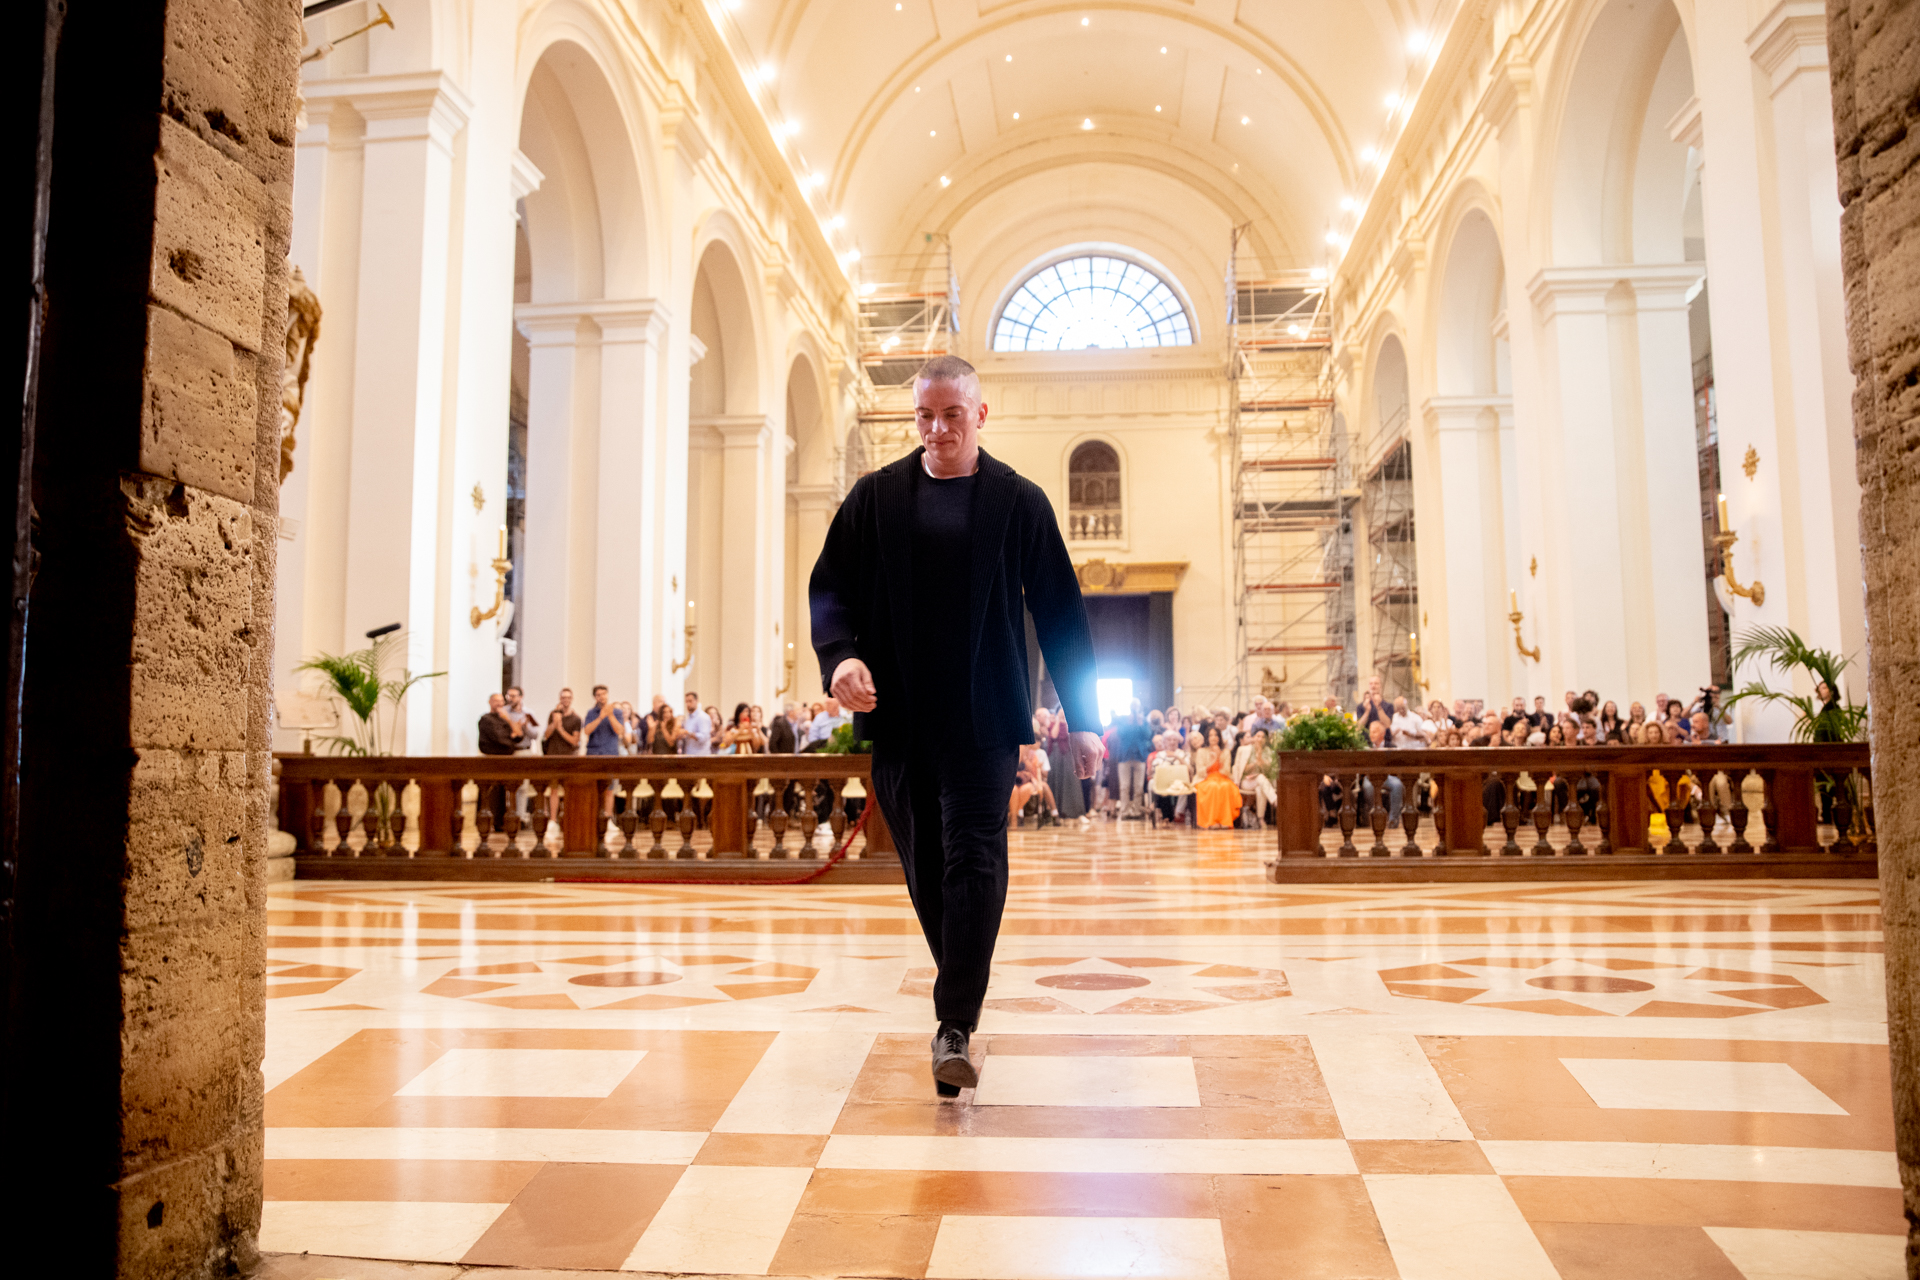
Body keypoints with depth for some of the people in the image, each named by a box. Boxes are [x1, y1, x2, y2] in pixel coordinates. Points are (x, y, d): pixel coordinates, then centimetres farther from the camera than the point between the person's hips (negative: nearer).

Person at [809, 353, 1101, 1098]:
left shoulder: (1019, 502, 3)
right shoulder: (875, 497, 6)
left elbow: (1061, 611, 5)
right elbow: (830, 586, 6)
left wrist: (1082, 716, 3)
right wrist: (841, 655, -15)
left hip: (984, 718, -2)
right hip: (897, 716, 3)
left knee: (974, 861, -9)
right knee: (924, 867, 11)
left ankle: (955, 1029, -4)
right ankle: (963, 989, 31)